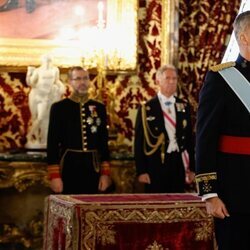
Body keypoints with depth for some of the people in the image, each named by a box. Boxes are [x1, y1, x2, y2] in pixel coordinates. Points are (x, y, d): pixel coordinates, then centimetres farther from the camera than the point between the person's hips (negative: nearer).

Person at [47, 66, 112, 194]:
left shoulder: (99, 108, 9)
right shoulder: (58, 107, -1)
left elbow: (104, 142, 11)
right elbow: (52, 144, -3)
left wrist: (105, 173, 4)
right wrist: (54, 176, -9)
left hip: (93, 168, 3)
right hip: (68, 168, -3)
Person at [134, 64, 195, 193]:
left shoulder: (184, 106, 9)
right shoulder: (146, 108, -1)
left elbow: (189, 137, 12)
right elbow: (139, 142, -1)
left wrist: (191, 167, 9)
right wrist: (141, 171, -7)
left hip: (179, 164, 3)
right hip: (156, 165, -3)